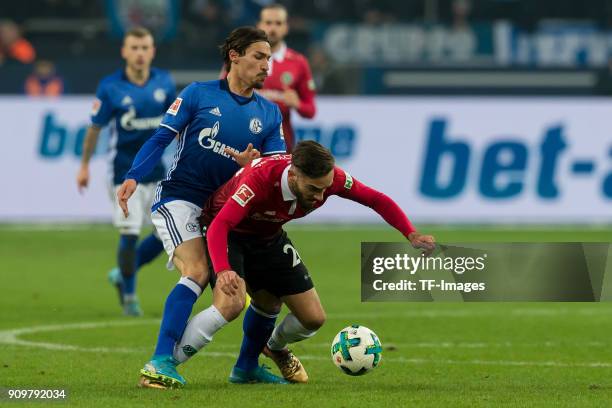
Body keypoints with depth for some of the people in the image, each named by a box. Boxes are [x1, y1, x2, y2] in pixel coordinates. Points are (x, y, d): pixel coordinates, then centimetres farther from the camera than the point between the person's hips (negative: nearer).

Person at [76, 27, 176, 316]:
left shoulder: (164, 83, 0)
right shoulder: (110, 87, -9)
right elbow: (95, 128, 0)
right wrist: (84, 166, 4)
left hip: (159, 171, 4)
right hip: (125, 171, -4)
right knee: (129, 235, -7)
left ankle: (122, 274, 25)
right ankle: (129, 296, 11)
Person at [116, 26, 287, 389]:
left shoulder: (270, 113, 10)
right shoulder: (198, 95, -1)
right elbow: (162, 138, -2)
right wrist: (134, 177, -17)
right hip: (179, 199, -5)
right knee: (197, 272, -24)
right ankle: (162, 362, -30)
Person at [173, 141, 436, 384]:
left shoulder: (330, 178, -24)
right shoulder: (260, 178, -40)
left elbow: (376, 200, -10)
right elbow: (218, 226, -47)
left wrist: (412, 236, -22)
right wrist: (223, 271, -64)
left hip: (269, 238, 6)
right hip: (228, 234, -6)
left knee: (313, 318, 2)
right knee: (231, 305, -32)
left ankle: (275, 348, 38)